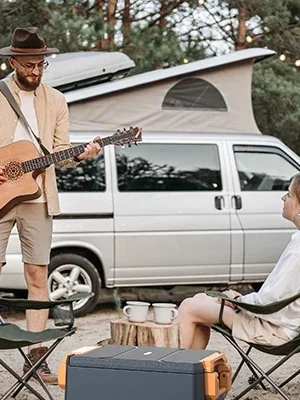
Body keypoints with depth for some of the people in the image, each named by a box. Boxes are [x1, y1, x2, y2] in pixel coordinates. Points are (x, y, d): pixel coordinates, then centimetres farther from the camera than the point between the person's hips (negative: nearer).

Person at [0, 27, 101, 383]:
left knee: (38, 276, 1)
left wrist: (81, 155, -8)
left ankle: (35, 355, 6)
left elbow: (59, 152, 12)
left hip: (38, 199, 3)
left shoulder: (55, 101, 11)